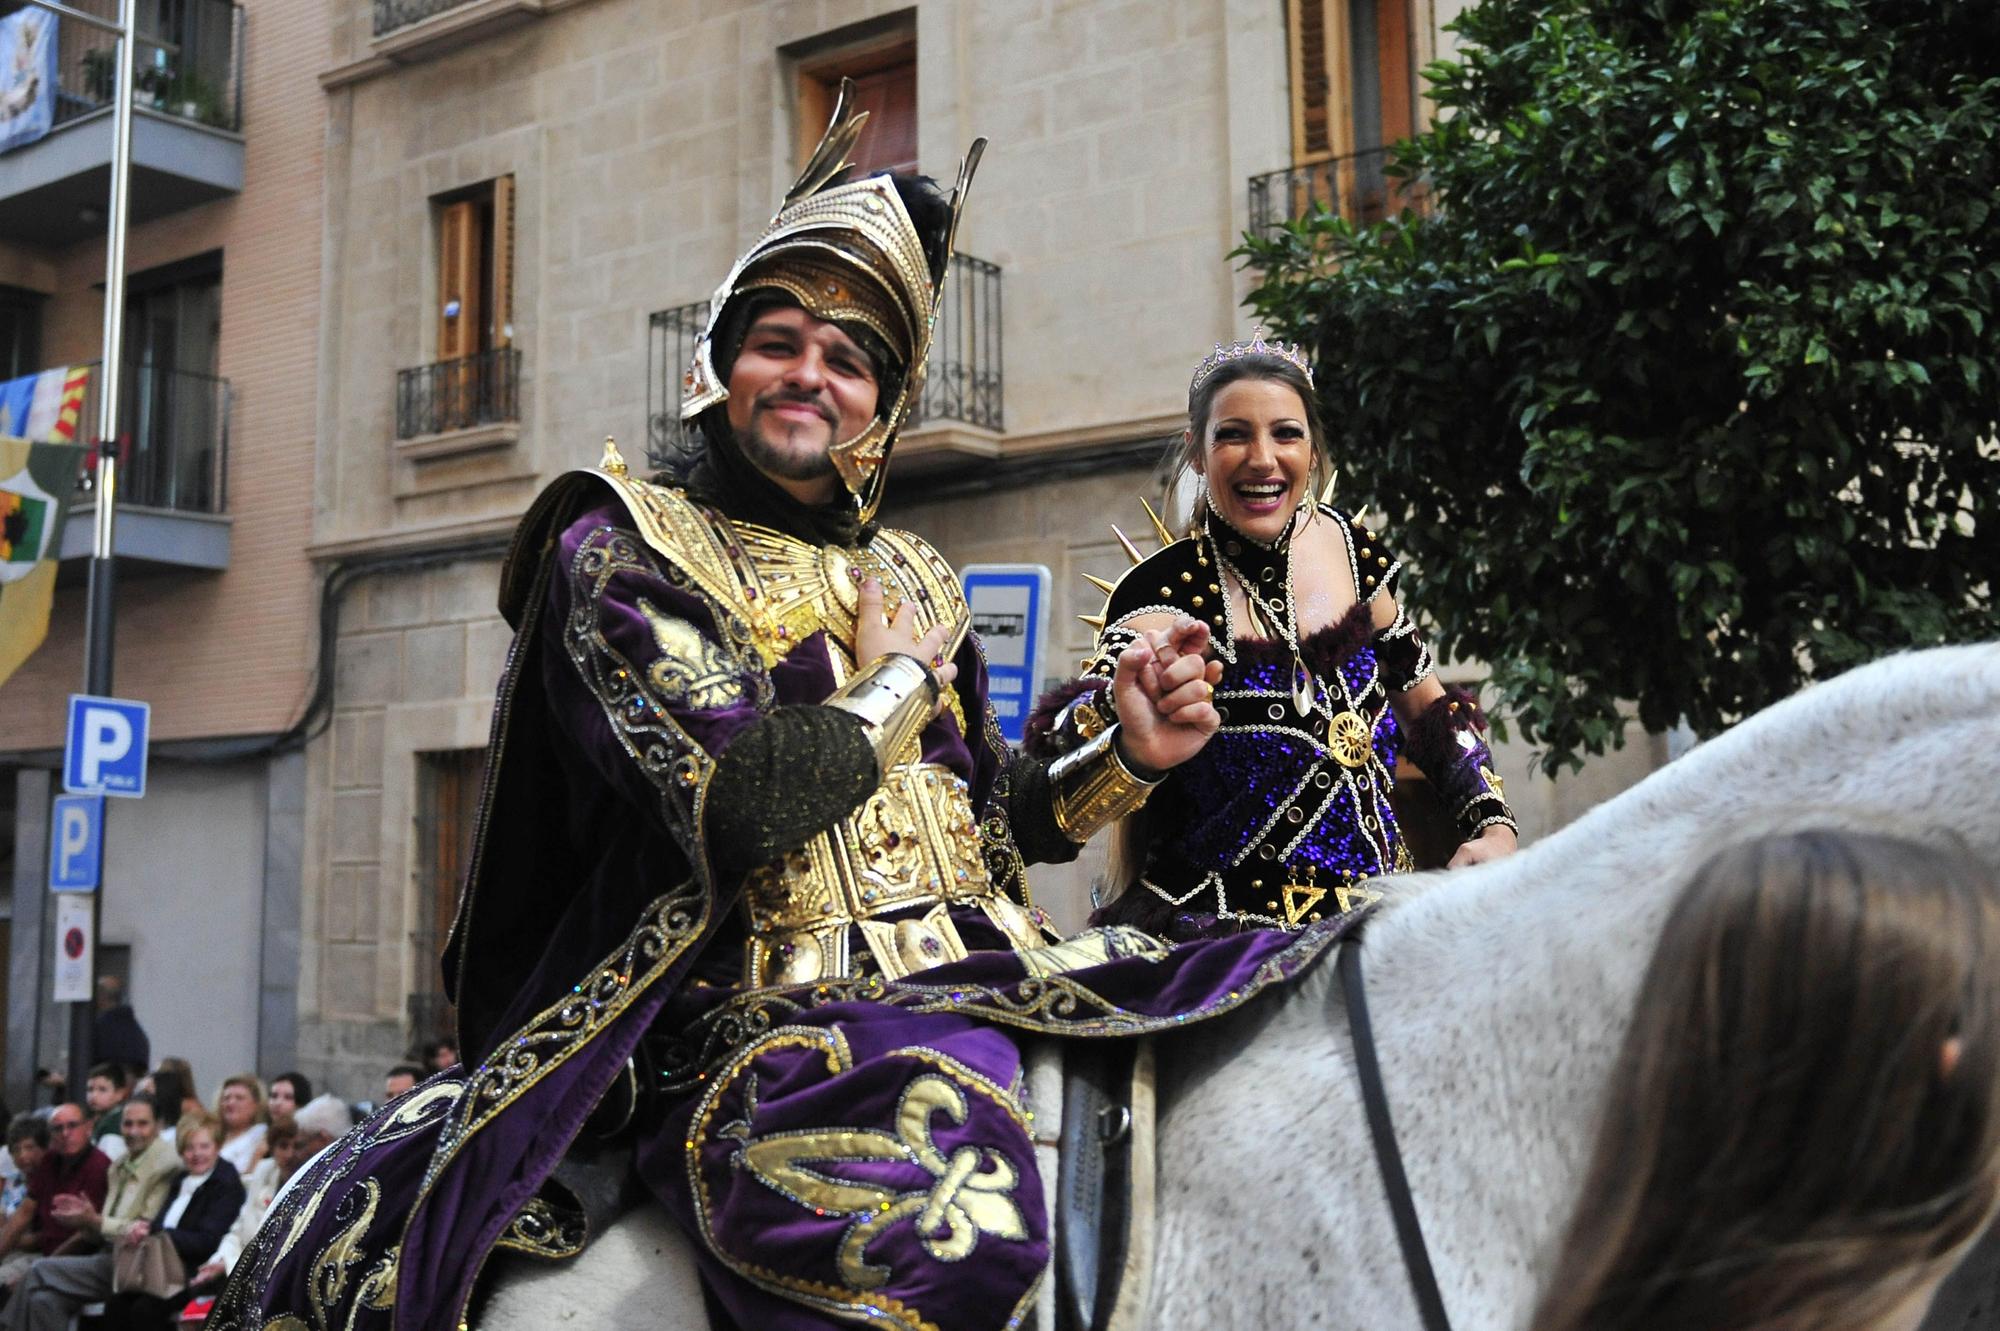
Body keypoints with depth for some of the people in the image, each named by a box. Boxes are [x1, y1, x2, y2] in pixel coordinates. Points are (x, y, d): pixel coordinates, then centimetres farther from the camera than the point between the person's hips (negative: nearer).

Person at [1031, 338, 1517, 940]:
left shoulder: (1350, 547, 6)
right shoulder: (1165, 592, -9)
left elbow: (1429, 708, 18)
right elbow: (1064, 733, -26)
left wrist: (1493, 824, 4)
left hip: (1374, 907, 6)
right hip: (1223, 928, -6)